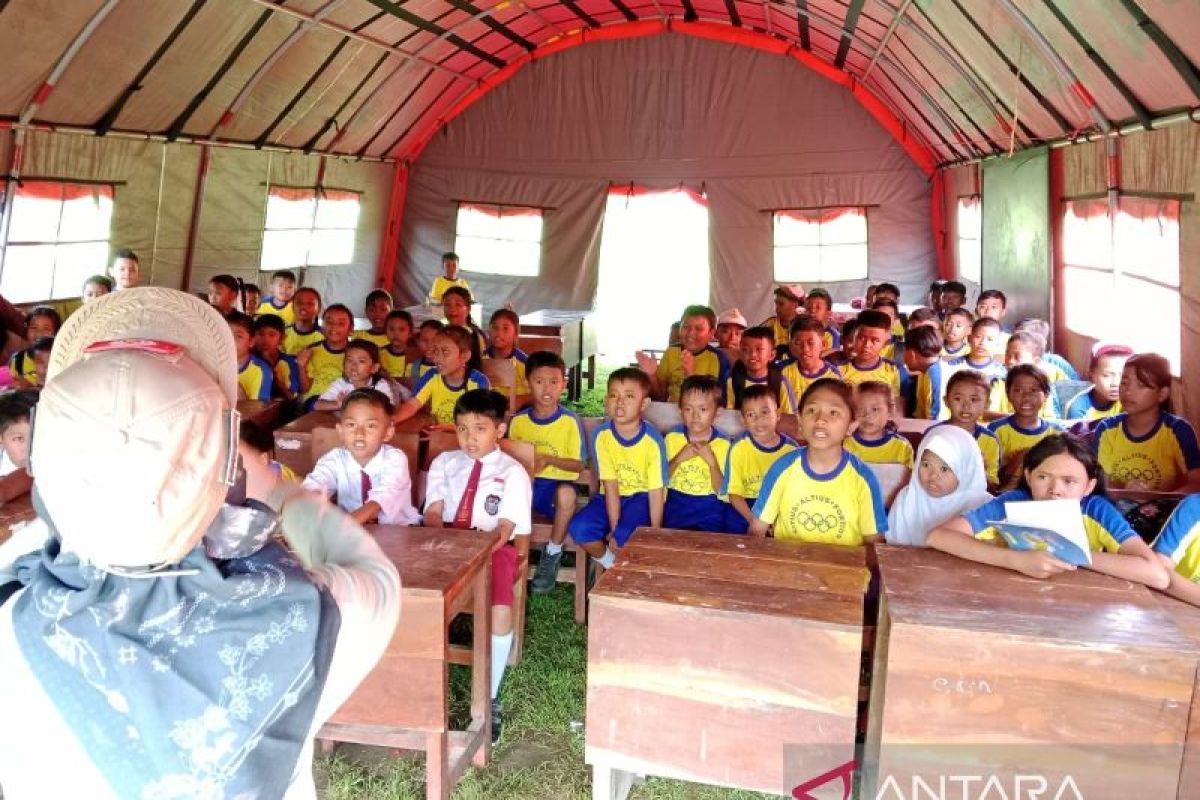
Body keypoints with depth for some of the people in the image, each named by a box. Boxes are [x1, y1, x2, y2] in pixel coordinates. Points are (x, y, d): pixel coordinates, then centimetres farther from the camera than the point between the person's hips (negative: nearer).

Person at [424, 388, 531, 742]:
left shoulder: (512, 471, 1)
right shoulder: (444, 462, 12)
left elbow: (505, 527, -8)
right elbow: (433, 513, 4)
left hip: (493, 549, -3)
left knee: (501, 609, -28)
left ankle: (490, 699, -13)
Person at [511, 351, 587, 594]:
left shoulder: (570, 421, -5)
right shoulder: (518, 420, 5)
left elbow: (578, 465, -4)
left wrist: (548, 459, -20)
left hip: (556, 484, -3)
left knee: (567, 492, -38)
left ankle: (553, 553, -11)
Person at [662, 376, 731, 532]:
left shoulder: (724, 444, -4)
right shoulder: (672, 437, 1)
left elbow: (722, 490, -4)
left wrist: (712, 461, -17)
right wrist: (679, 458, -12)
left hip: (709, 507, -1)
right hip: (676, 504, 1)